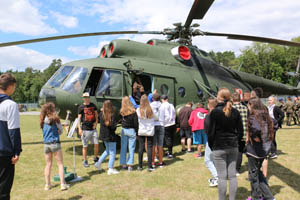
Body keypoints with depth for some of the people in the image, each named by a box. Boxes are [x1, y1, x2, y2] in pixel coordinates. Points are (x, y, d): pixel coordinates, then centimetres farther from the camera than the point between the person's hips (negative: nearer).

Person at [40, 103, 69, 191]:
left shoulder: (42, 120, 4)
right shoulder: (55, 118, -10)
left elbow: (45, 131, 15)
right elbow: (61, 131, -2)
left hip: (46, 144, 5)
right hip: (55, 143, -5)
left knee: (48, 164, 15)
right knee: (60, 164, 4)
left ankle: (47, 184, 20)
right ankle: (63, 184, 3)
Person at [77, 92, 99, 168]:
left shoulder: (93, 105, 8)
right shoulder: (81, 107, -1)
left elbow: (96, 115, 17)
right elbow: (79, 118, -2)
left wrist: (96, 122, 2)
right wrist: (79, 128, -8)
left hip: (93, 129, 3)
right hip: (85, 129, -3)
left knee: (96, 144, 4)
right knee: (85, 146, 3)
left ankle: (95, 158, 25)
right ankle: (85, 161, 18)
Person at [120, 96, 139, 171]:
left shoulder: (121, 111, -3)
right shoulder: (133, 112, -12)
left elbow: (121, 120, 0)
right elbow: (136, 123, -10)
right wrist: (137, 133, -3)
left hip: (123, 130, 3)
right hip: (131, 131, -3)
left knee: (123, 148, 11)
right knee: (131, 148, 4)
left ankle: (123, 164, 18)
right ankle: (130, 165, 5)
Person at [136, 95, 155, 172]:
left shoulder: (138, 110, -9)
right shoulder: (151, 110, -10)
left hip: (141, 131, 1)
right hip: (150, 131, -1)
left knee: (141, 148, 9)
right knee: (149, 148, 5)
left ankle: (140, 166, 16)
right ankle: (150, 166, 8)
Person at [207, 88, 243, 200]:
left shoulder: (215, 112, -11)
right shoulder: (235, 112, 2)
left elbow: (211, 131, -9)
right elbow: (240, 131, 6)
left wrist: (211, 146, 4)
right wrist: (235, 142, 16)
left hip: (219, 148, -4)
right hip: (233, 147, 4)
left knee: (222, 176, 3)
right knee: (232, 175, 11)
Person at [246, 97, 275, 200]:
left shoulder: (253, 117, -19)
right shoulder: (265, 116, 5)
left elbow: (256, 129, -36)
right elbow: (270, 128, 14)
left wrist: (254, 137, -15)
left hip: (255, 149, -8)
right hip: (265, 148, 8)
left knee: (253, 173, 10)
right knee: (257, 171, 23)